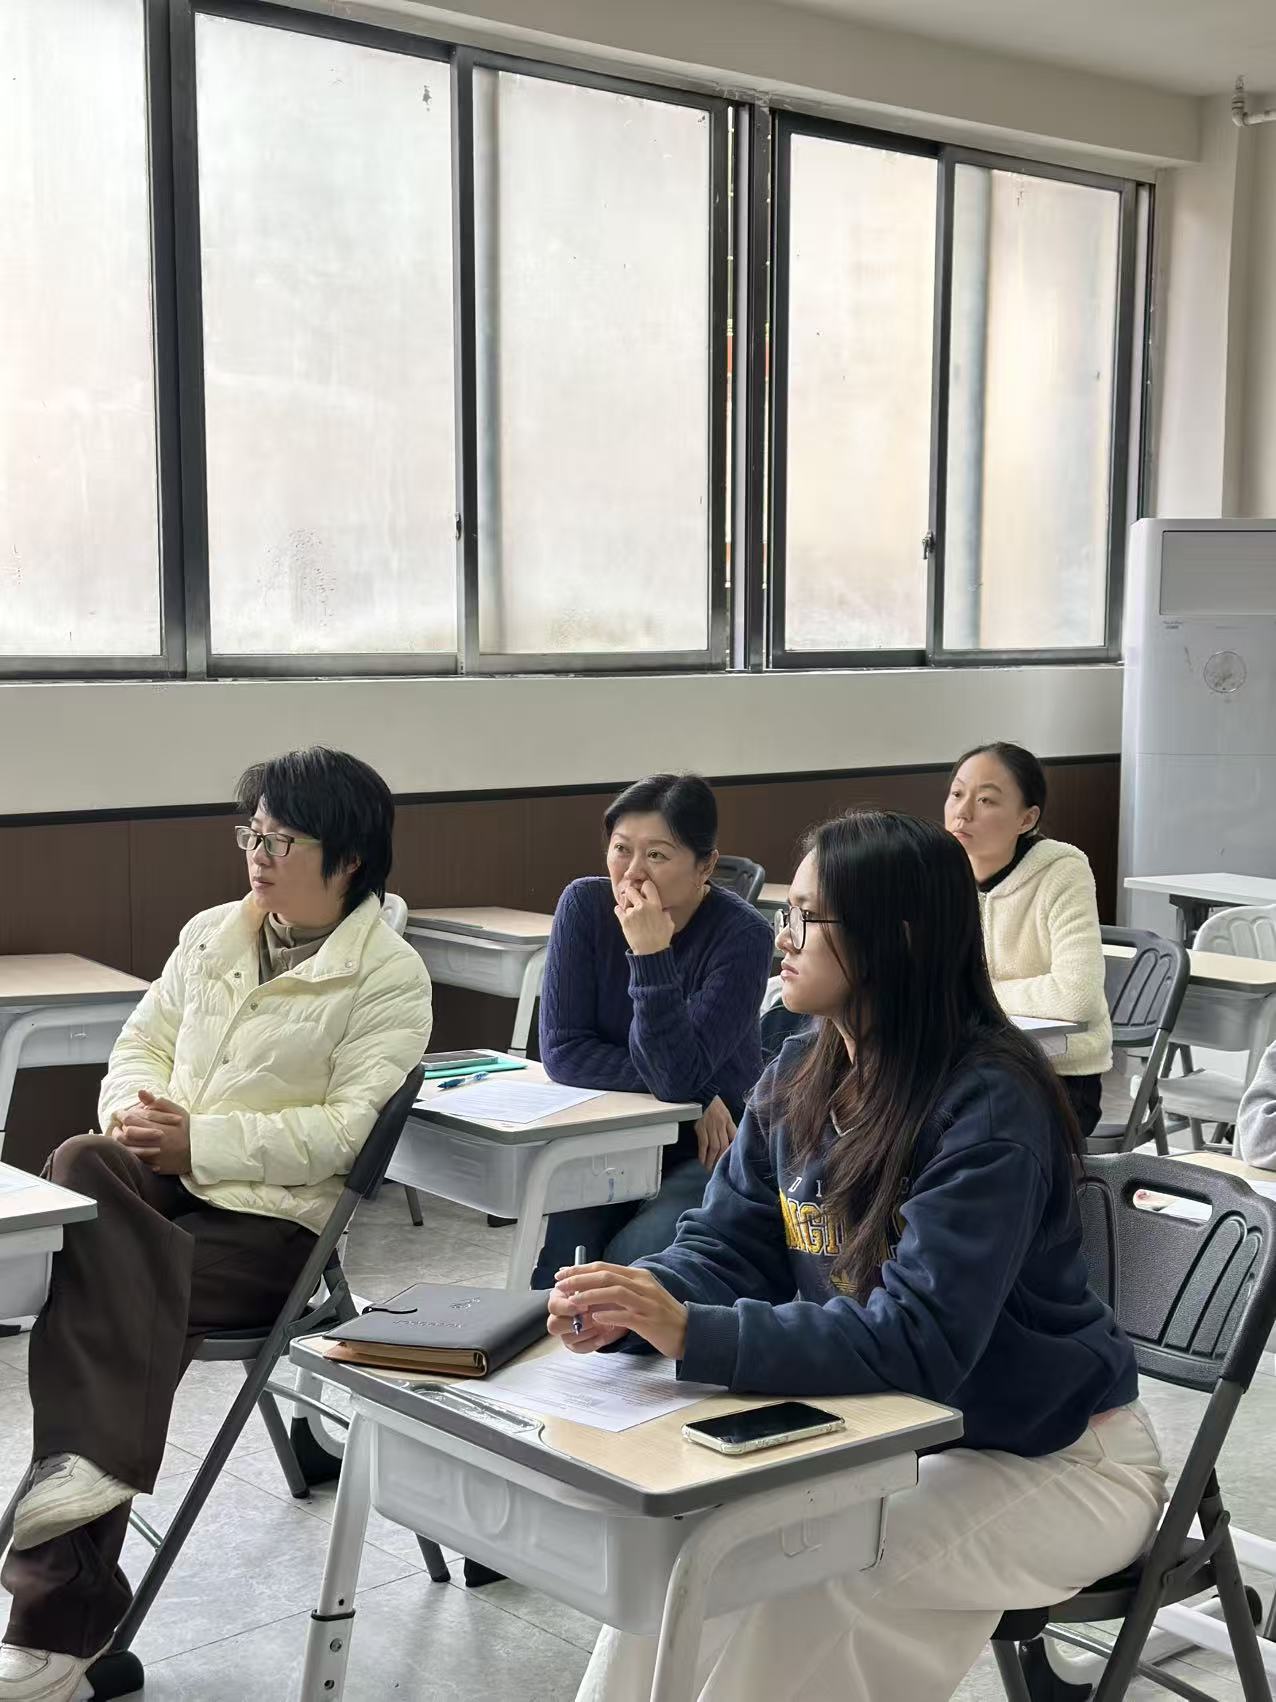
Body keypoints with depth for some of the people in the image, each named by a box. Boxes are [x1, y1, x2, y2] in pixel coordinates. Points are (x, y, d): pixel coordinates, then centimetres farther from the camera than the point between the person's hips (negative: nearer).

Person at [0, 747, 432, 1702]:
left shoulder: (390, 978, -5)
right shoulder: (211, 935, 15)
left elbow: (345, 1128, -14)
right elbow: (143, 1042, 16)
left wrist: (200, 1142, -19)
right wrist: (134, 1108, -8)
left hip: (273, 1214, -5)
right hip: (158, 1184, 6)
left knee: (92, 1299, -28)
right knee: (80, 1166, -29)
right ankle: (89, 1466, -31)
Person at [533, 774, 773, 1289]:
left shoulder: (741, 935, -16)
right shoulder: (585, 904, -7)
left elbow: (679, 1075, -22)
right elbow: (561, 1049, -11)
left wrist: (651, 955, -30)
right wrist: (691, 1092, -16)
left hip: (707, 1150, -2)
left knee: (635, 1260, -27)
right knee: (555, 1254, -23)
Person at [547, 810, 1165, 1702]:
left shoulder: (991, 1108, -27)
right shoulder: (799, 1075, -2)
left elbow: (917, 1341, -34)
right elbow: (729, 1244, -1)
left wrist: (692, 1334, -43)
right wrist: (640, 1303, -25)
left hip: (1054, 1463, -7)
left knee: (803, 1579, -26)